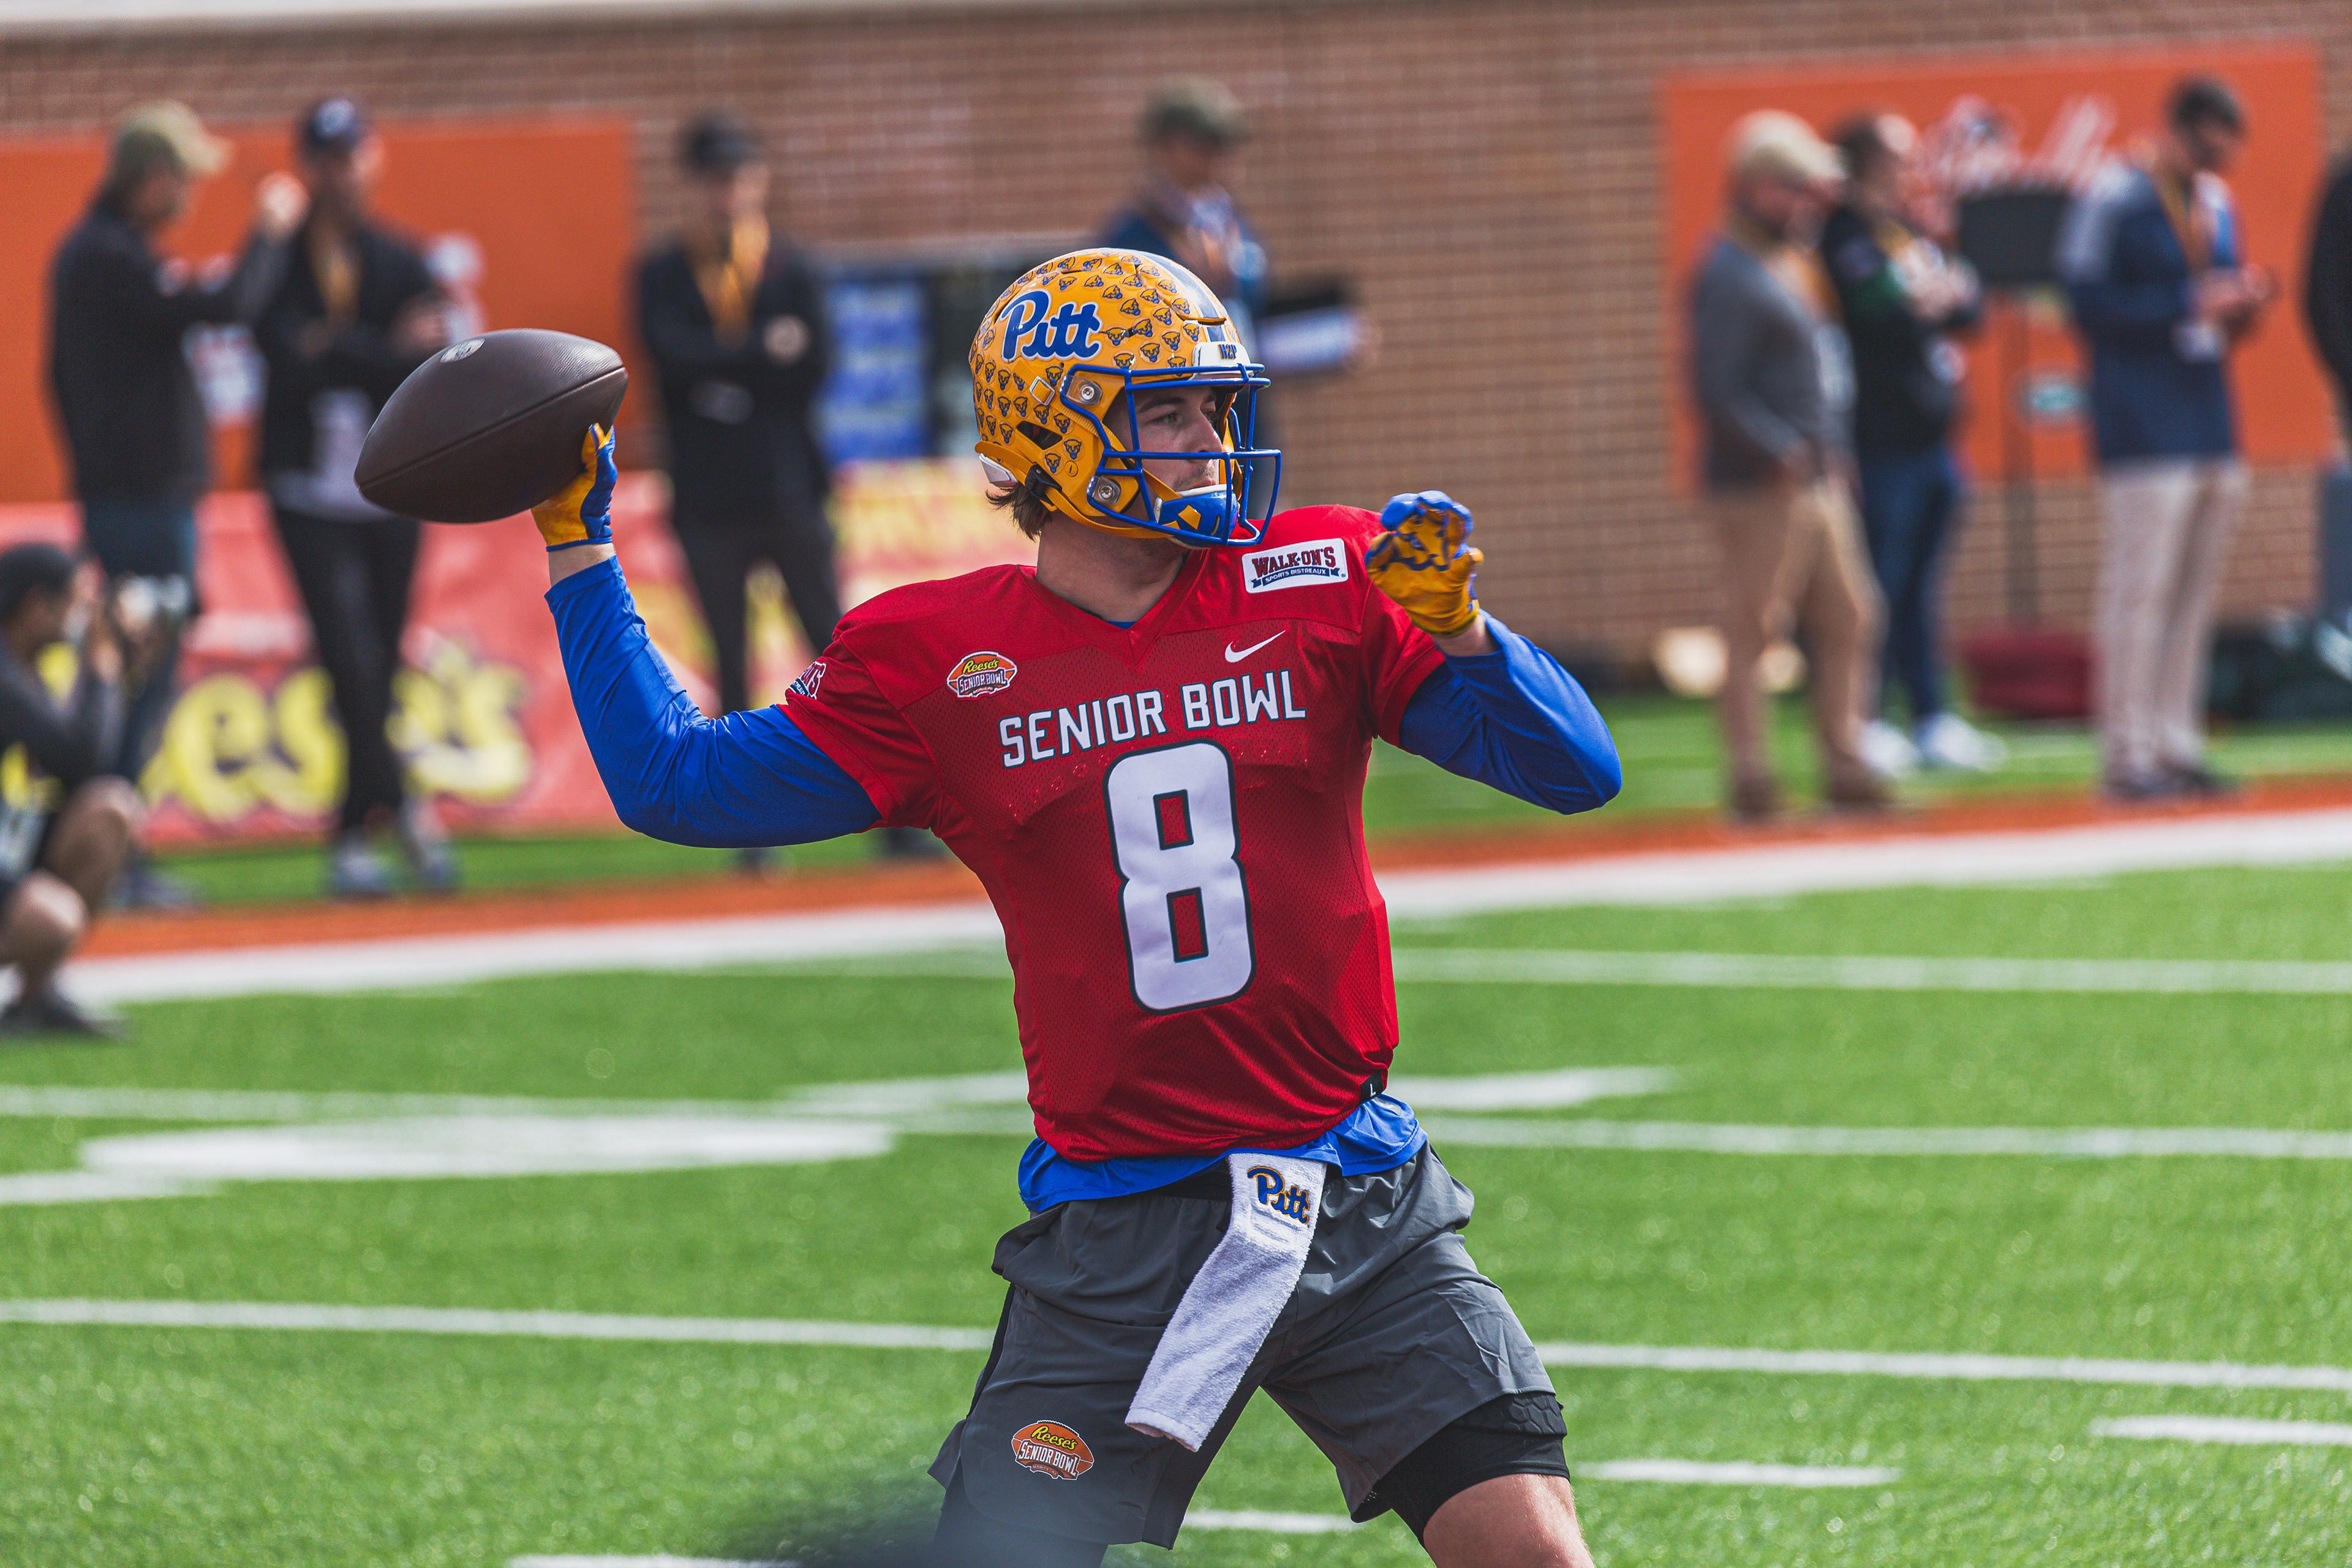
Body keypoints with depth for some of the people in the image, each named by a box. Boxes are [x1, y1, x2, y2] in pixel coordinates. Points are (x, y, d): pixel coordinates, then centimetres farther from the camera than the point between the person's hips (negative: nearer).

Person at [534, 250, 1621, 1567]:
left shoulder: (1326, 587, 3)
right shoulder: (937, 663, 2)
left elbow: (1577, 769, -1)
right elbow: (674, 783, 4)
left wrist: (1457, 628, -18)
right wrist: (578, 546, 2)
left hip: (1363, 1210, 1)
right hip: (1117, 1242, -1)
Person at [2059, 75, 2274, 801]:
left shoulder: (2216, 204, 16)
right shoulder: (2113, 201, -8)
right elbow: (2093, 306, -13)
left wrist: (2243, 305, 1)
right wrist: (2192, 305, -17)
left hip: (2211, 422, 8)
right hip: (2143, 434, -8)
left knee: (2196, 596, 7)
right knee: (2139, 590, -10)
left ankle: (2177, 747, 12)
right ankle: (2128, 755, -8)